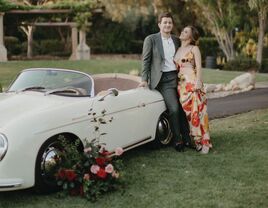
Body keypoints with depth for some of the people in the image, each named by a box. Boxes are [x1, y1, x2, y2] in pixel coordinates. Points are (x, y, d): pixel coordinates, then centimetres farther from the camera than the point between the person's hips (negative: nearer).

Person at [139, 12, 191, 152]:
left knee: (182, 108, 2)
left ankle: (186, 138, 14)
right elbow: (146, 60, -1)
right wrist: (144, 79, -7)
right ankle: (177, 140, -2)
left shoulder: (176, 40, 13)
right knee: (173, 108, -15)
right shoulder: (151, 39, -1)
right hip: (163, 79, -5)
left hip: (177, 77, 5)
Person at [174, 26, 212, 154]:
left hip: (192, 82, -6)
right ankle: (192, 139, 13)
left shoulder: (194, 49, 2)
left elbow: (199, 67, -6)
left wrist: (198, 82, -18)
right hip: (181, 83, 6)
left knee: (196, 111, -9)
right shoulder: (178, 49, 18)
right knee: (185, 112, 4)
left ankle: (203, 142, -6)